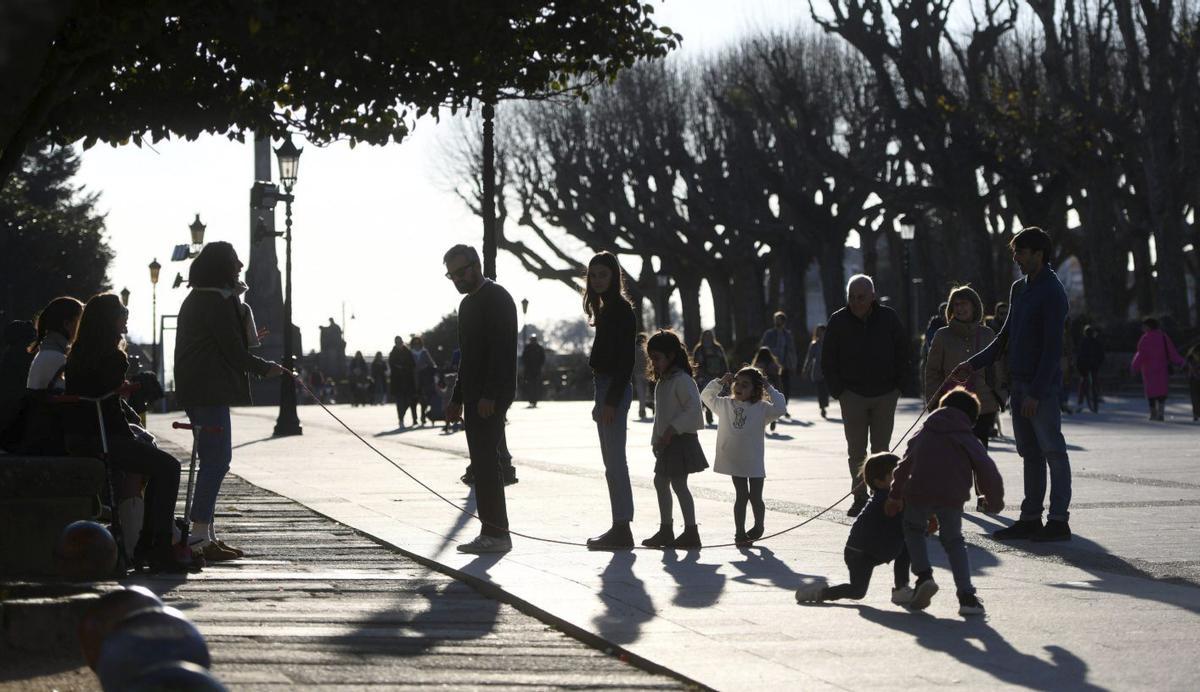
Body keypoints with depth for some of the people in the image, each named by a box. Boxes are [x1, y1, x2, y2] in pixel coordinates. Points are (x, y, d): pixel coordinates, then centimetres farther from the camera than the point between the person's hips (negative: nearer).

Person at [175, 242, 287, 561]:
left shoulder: (195, 300, 19)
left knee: (214, 460, 14)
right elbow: (233, 350, -14)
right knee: (217, 460, -10)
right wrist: (266, 368, -2)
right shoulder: (218, 303, -13)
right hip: (210, 391, -11)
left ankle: (205, 535, 16)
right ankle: (199, 537, -13)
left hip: (196, 391, 11)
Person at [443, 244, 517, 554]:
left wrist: (489, 396, -23)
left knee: (484, 462, -12)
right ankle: (492, 532, 10)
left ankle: (496, 533, -11)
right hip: (475, 397, 10)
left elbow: (501, 349, -18)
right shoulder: (468, 303, 20)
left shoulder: (496, 297, -10)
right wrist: (457, 399, 20)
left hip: (491, 396, -10)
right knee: (483, 464, 8)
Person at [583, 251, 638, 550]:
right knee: (614, 462, 11)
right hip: (607, 388, 10)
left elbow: (625, 359, -19)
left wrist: (611, 401, -22)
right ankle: (620, 528, 15)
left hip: (614, 389, -10)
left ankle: (621, 530, -7)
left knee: (614, 462, -9)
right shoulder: (608, 308, 16)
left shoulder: (620, 309, -13)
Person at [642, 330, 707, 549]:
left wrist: (671, 430, -25)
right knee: (660, 482, 14)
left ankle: (691, 532, -3)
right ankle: (665, 530, 23)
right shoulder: (662, 381, 15)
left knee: (679, 485, -9)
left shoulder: (682, 380, -15)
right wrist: (656, 440, 17)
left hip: (680, 439, -10)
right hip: (666, 442, 10)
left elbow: (693, 409, -23)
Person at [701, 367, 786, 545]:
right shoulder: (725, 405, 4)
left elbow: (779, 409, -21)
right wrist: (720, 382, 2)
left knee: (755, 497, 6)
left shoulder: (761, 408, -6)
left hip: (754, 461, -2)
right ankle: (740, 532, 15)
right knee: (741, 495, 9)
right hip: (734, 461, 2)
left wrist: (769, 389, -15)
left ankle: (758, 527, 28)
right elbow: (706, 396, 14)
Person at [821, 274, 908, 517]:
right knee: (856, 451, 1)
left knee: (881, 450, 4)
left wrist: (896, 386, 3)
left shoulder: (889, 318, -1)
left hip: (885, 396, 0)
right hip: (852, 395, 0)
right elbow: (827, 361, 3)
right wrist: (838, 391, -3)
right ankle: (860, 497, 5)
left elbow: (902, 353, 9)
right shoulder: (838, 321, -2)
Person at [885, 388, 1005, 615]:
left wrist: (895, 496, 34)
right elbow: (987, 471, 8)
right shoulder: (969, 439, 18)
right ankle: (966, 596, 6)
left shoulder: (924, 432, 25)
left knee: (913, 529, 27)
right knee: (953, 541, 18)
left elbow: (905, 464, 26)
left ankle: (924, 575, 5)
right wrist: (995, 501, 21)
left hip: (918, 492, 1)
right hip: (953, 496, 0)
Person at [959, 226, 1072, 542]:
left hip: (1042, 386, -9)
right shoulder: (1019, 288, 16)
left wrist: (1036, 393, -21)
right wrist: (973, 364, 14)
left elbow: (1052, 348, -17)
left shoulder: (1052, 293, -12)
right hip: (1018, 383, 9)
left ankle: (1058, 520, -1)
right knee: (1030, 453, 11)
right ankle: (1030, 518, 14)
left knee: (1052, 451, -4)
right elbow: (1006, 337, 23)